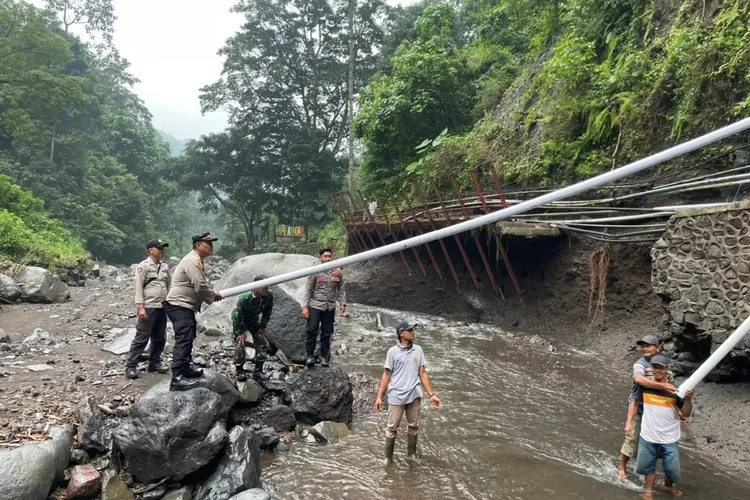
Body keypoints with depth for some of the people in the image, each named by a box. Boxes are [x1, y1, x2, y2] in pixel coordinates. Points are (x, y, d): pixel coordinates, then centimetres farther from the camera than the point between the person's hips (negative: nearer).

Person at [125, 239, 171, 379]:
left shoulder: (165, 266, 13)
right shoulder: (143, 266, -6)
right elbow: (138, 287, -10)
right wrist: (140, 307, -17)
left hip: (162, 307, 7)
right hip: (148, 308, -6)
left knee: (160, 338, 11)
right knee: (141, 338, -5)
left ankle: (154, 363, 23)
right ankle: (131, 366, 3)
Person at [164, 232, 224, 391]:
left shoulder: (197, 261, 16)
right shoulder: (192, 261, -19)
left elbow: (202, 283, 20)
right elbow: (200, 287, -25)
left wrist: (212, 293, 3)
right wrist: (214, 296, -8)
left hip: (185, 306, 12)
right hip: (179, 306, -12)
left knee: (188, 338, 22)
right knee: (183, 340, -17)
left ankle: (185, 368, 35)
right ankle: (177, 379, -21)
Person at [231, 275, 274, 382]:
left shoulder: (269, 296, -25)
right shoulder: (244, 298, -39)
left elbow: (267, 312, -8)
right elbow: (237, 315, -29)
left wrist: (263, 327, -6)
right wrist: (240, 332, -23)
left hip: (254, 320, 5)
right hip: (239, 320, -5)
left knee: (262, 343, -1)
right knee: (240, 344, -13)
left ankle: (258, 371, 9)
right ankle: (240, 371, 3)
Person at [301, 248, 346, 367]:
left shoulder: (337, 273, 1)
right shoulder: (315, 272, -6)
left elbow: (341, 289, 9)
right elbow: (308, 290, -4)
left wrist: (342, 303, 0)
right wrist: (305, 306, -8)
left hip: (330, 307, 3)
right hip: (315, 306, -2)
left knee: (327, 333, 8)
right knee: (312, 330, -6)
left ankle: (324, 356, 19)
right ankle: (310, 355, 5)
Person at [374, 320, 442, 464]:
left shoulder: (418, 350, 3)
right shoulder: (393, 351, -6)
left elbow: (423, 374, 6)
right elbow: (386, 375, -2)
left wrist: (431, 394, 2)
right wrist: (379, 396, -4)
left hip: (414, 396, 3)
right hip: (396, 396, -3)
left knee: (413, 426, 14)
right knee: (392, 428, 6)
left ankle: (412, 455, 30)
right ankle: (388, 458, 20)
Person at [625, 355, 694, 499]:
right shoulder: (645, 386, -7)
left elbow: (685, 414, -7)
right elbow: (635, 404, 7)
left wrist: (688, 399, -25)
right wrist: (629, 423, -1)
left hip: (669, 438, -1)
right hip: (648, 436, 1)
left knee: (673, 469, 12)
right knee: (646, 465, 14)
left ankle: (669, 485, 43)